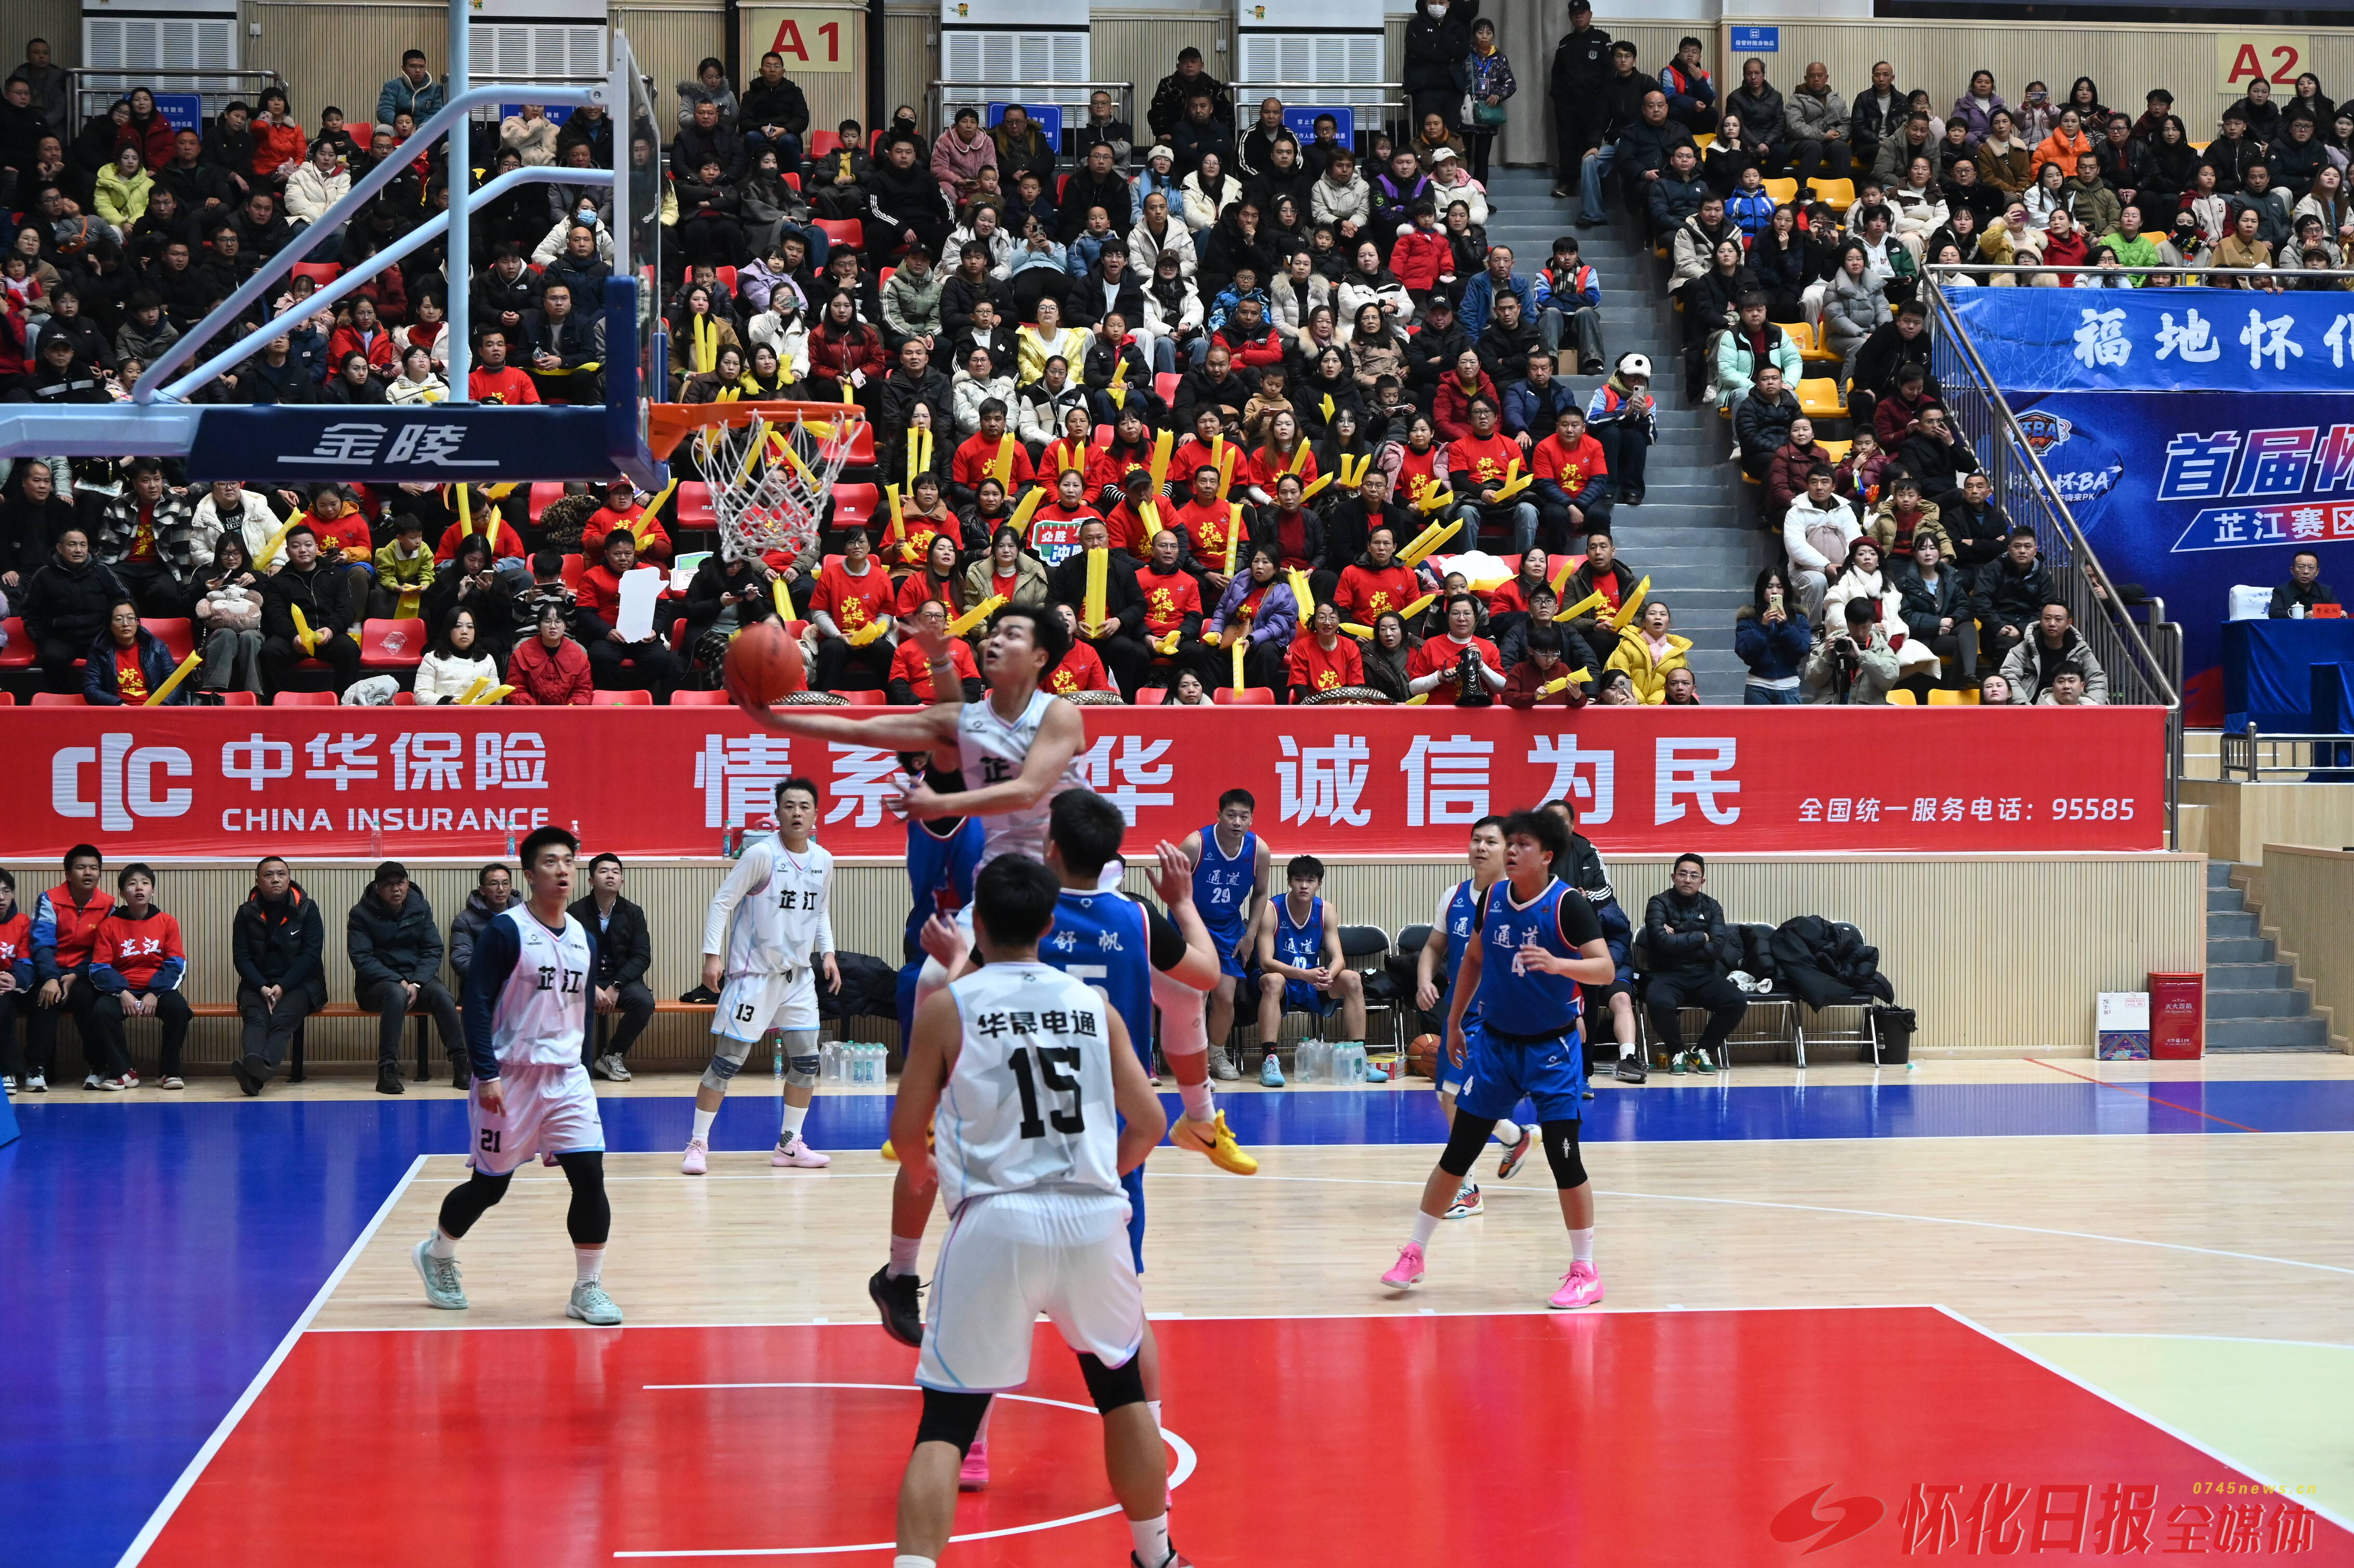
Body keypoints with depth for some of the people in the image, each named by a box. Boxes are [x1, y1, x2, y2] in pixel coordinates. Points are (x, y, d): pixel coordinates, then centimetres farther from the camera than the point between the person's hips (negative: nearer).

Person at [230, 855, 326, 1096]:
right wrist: (262, 987, -14)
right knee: (256, 1018, -32)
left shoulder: (306, 910, 5)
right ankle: (253, 1063, -60)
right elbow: (241, 956, 4)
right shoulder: (247, 913, 9)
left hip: (299, 984, -2)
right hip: (258, 984, 2)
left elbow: (311, 954, -2)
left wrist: (282, 986, -15)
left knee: (282, 1018, -33)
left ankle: (262, 1067, -61)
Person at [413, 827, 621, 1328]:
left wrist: (578, 1062, 15)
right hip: (510, 1077, -5)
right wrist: (486, 1074, -19)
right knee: (490, 1183, 7)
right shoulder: (506, 931, -11)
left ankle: (588, 1289, 2)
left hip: (567, 1076, 5)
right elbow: (476, 1004, -13)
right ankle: (436, 1254, 34)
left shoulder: (584, 939, 8)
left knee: (590, 1178, -8)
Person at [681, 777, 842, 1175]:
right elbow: (722, 902, -11)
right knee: (727, 1061, -4)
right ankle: (698, 1144, 4)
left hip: (799, 975, 6)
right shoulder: (762, 854, -14)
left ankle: (790, 1145, 17)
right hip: (753, 973, -6)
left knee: (806, 1061, 5)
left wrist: (827, 953, 6)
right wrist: (712, 955, -18)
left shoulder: (823, 861, 5)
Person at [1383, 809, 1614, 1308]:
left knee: (1564, 1156, -7)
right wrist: (1454, 1022, 17)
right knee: (1458, 1152, 6)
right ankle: (1413, 1255, 16)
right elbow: (1473, 958, 16)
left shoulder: (1567, 904, -15)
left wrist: (1557, 964, -42)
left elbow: (1606, 968, -25)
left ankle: (1584, 1272, 5)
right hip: (1495, 1042, 5)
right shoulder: (1492, 898, 0)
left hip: (1552, 1047, -4)